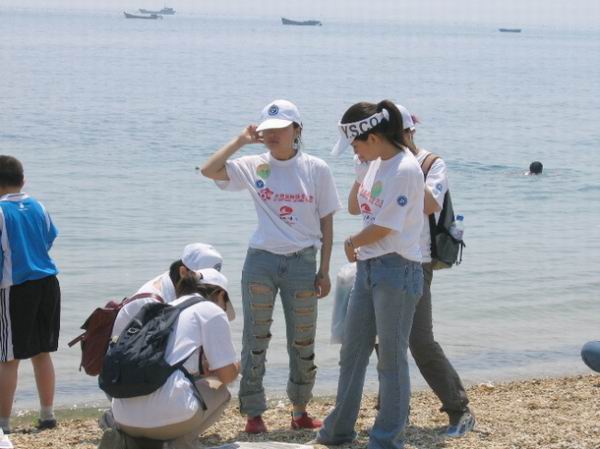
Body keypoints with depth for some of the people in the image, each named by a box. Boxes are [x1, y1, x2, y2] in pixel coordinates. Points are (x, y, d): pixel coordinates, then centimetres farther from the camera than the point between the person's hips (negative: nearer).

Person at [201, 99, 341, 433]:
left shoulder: (316, 169, -1)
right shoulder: (254, 167, 0)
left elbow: (326, 222, 2)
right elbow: (209, 170, -12)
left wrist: (324, 270, 0)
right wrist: (241, 140, -9)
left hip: (302, 262, 0)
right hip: (261, 260, 0)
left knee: (303, 343, 10)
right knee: (255, 340, 4)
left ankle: (300, 410, 25)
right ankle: (254, 414, 12)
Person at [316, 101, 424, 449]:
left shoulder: (405, 170, -18)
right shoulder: (377, 165, 10)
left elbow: (384, 228, -16)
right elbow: (354, 208, 22)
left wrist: (352, 243, -1)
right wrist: (359, 172, 8)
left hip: (397, 269, -9)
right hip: (368, 266, 9)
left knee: (392, 357, 0)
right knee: (352, 351, 15)